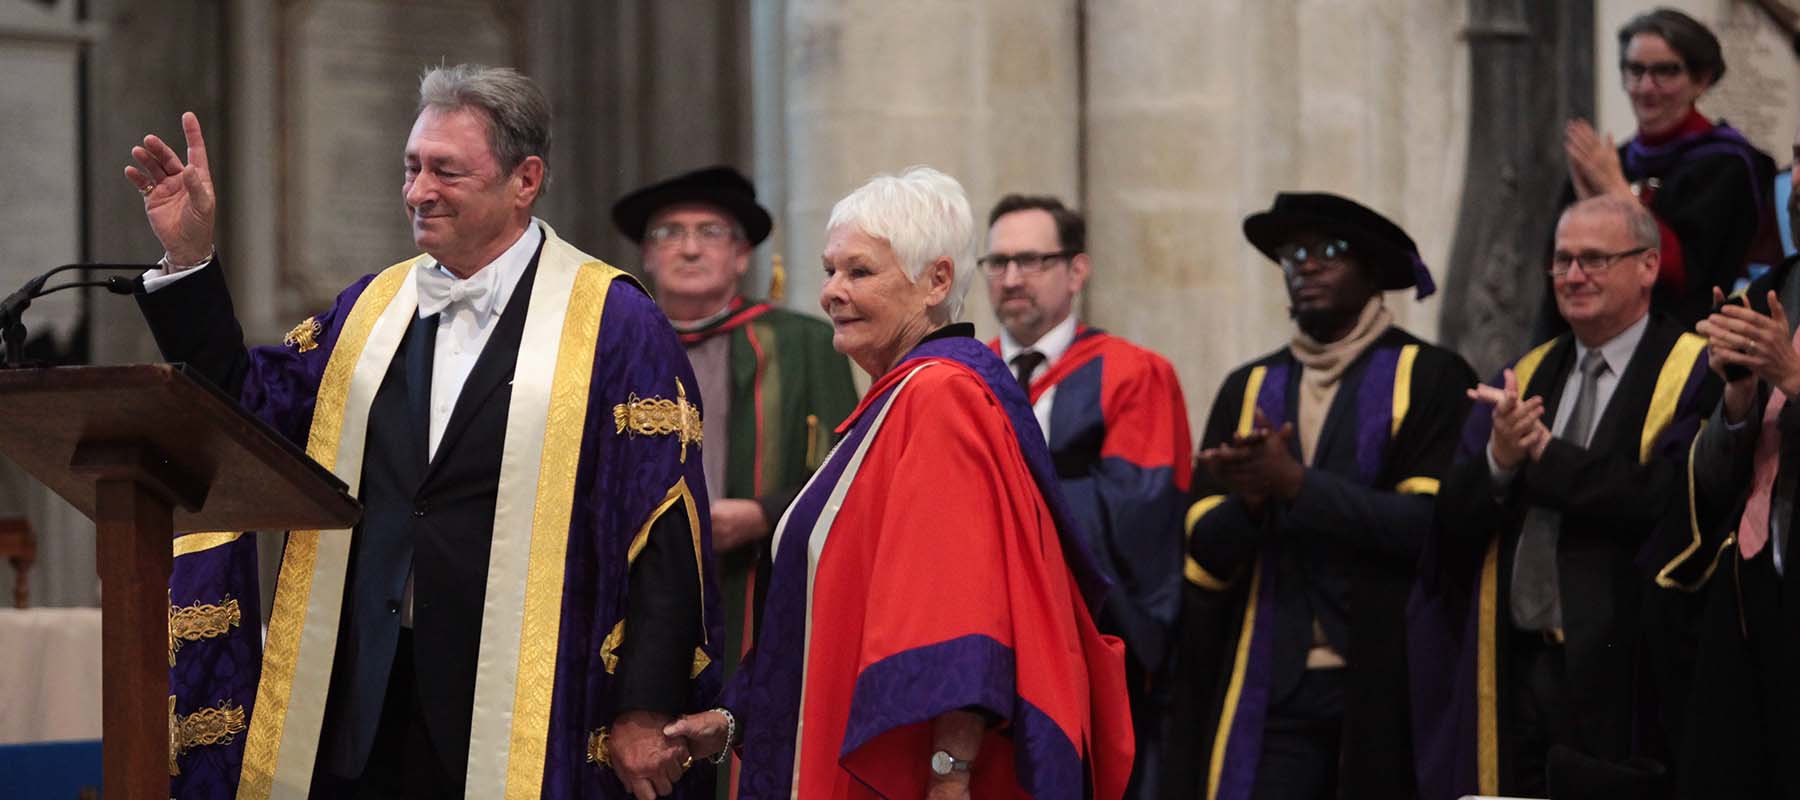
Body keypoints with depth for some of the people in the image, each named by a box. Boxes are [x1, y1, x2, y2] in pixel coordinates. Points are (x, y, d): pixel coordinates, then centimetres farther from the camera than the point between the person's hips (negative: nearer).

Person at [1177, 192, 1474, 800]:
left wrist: (1295, 483, -14)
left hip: (1385, 686, -3)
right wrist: (1251, 496, -13)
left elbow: (1434, 521, -11)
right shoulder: (1249, 390, 15)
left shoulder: (1429, 379, 2)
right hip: (1268, 689, 3)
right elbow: (1203, 549, 9)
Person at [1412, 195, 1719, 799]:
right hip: (1514, 671, 5)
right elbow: (1452, 519, 8)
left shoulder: (1693, 376, -3)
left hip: (1618, 681, -5)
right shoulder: (1526, 377, 15)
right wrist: (1499, 460, -13)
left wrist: (1545, 453, -13)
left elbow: (1671, 503, -19)